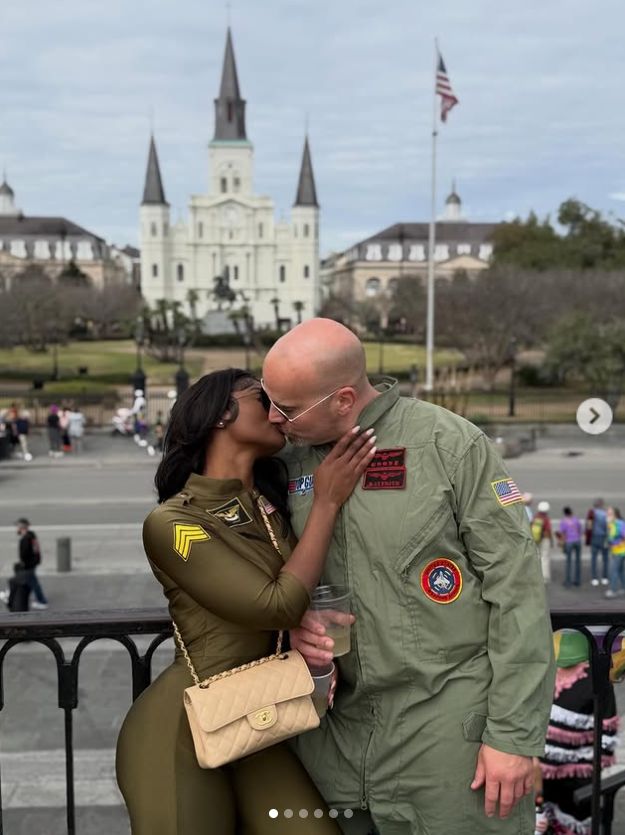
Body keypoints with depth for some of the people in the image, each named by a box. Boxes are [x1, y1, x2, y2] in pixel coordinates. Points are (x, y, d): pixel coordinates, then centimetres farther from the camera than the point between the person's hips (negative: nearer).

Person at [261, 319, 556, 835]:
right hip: (337, 725, 5)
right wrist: (292, 623, -7)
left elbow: (517, 589, -11)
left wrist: (515, 734, -12)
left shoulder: (450, 444, -11)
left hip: (449, 726, -4)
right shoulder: (289, 464, 3)